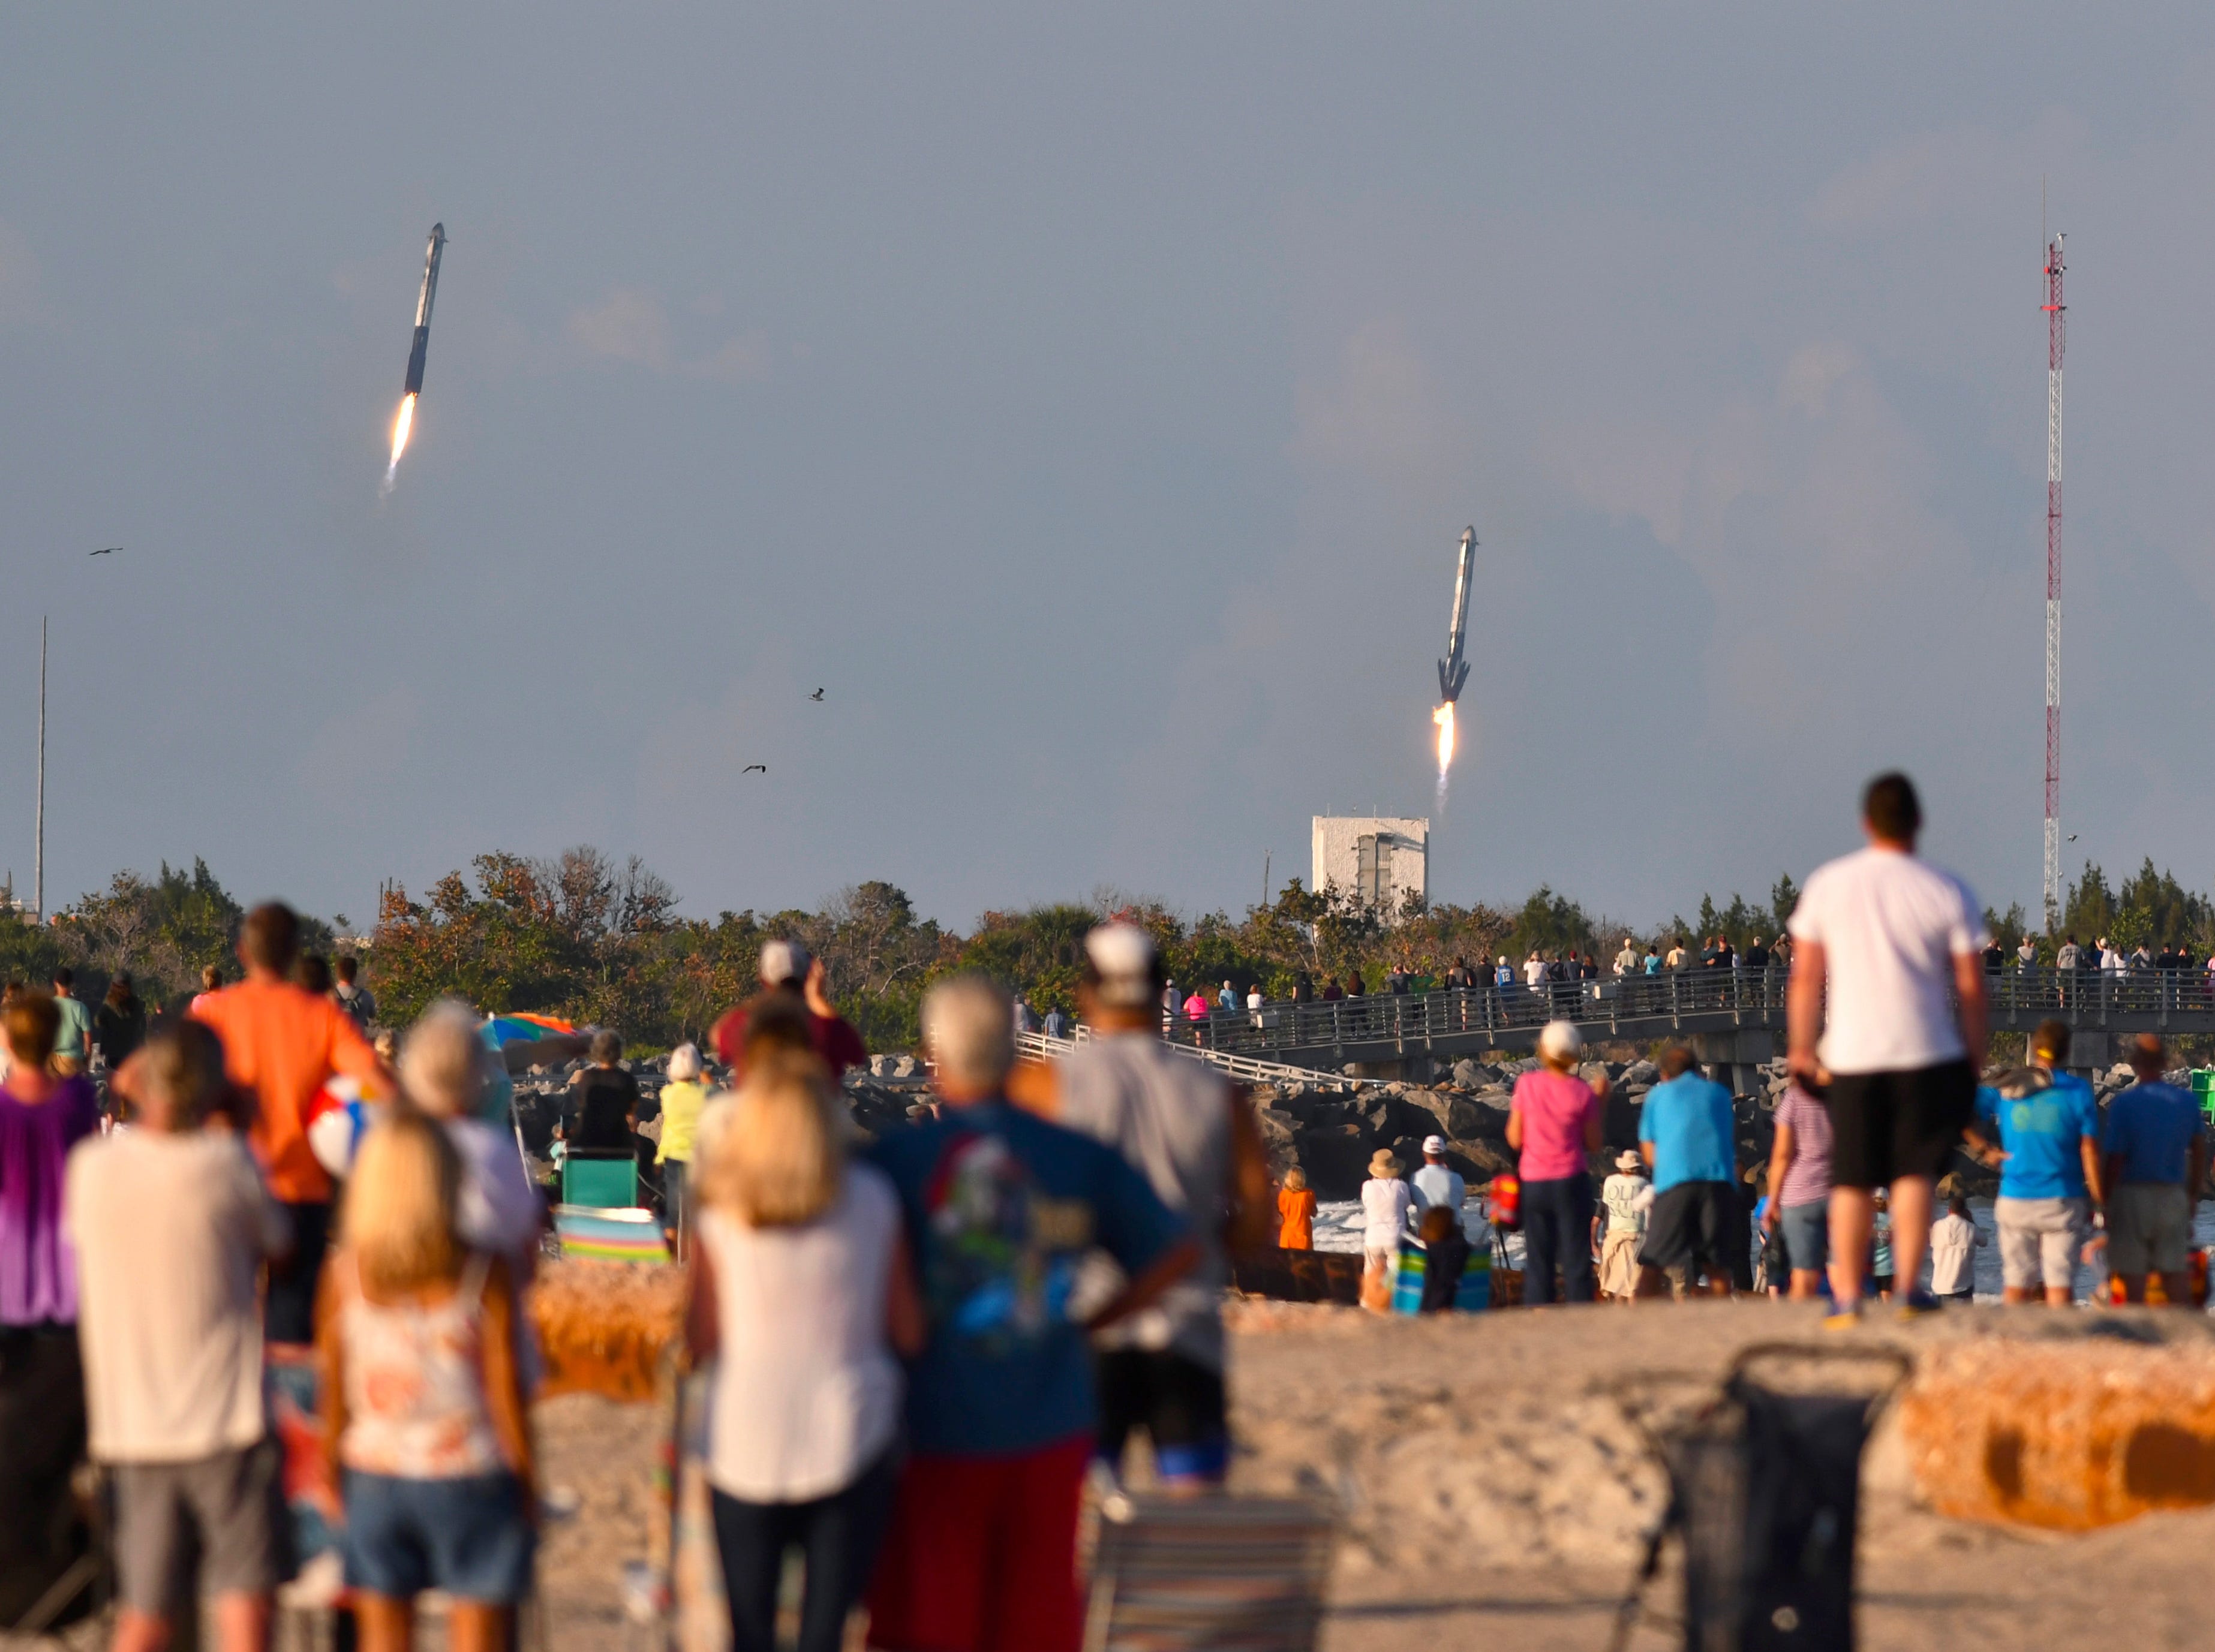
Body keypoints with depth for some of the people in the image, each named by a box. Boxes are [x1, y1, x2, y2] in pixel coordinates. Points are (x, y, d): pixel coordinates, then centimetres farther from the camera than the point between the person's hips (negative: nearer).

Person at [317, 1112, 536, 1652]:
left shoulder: (344, 1275, -5)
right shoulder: (484, 1273, -11)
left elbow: (333, 1387, 1)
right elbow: (506, 1388, -7)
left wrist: (329, 1467, 15)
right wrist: (528, 1481, 4)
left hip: (375, 1475, 2)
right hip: (469, 1480, -2)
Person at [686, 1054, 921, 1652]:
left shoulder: (722, 1213, -5)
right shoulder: (872, 1199, -4)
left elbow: (701, 1338, 0)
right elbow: (908, 1331, 0)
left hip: (745, 1445, 1)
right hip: (850, 1444, -1)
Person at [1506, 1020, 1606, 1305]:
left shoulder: (1526, 1085, -3)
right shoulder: (1582, 1093, -6)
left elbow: (1515, 1139, 0)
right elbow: (1593, 1144, -1)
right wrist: (1599, 1102, 7)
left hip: (1533, 1182, 2)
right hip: (1571, 1182, -2)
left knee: (1538, 1262, 6)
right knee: (1576, 1259, 1)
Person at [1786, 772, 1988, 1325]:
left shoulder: (1827, 885, 2)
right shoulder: (1947, 892, -2)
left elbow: (1806, 977, 4)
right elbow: (1971, 985, -2)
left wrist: (1802, 1049, 11)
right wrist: (1974, 1059, 6)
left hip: (1851, 1053, 1)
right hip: (1926, 1052, -1)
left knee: (1852, 1181, 7)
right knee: (1914, 1174, 2)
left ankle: (1847, 1295, 6)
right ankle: (1910, 1287, -7)